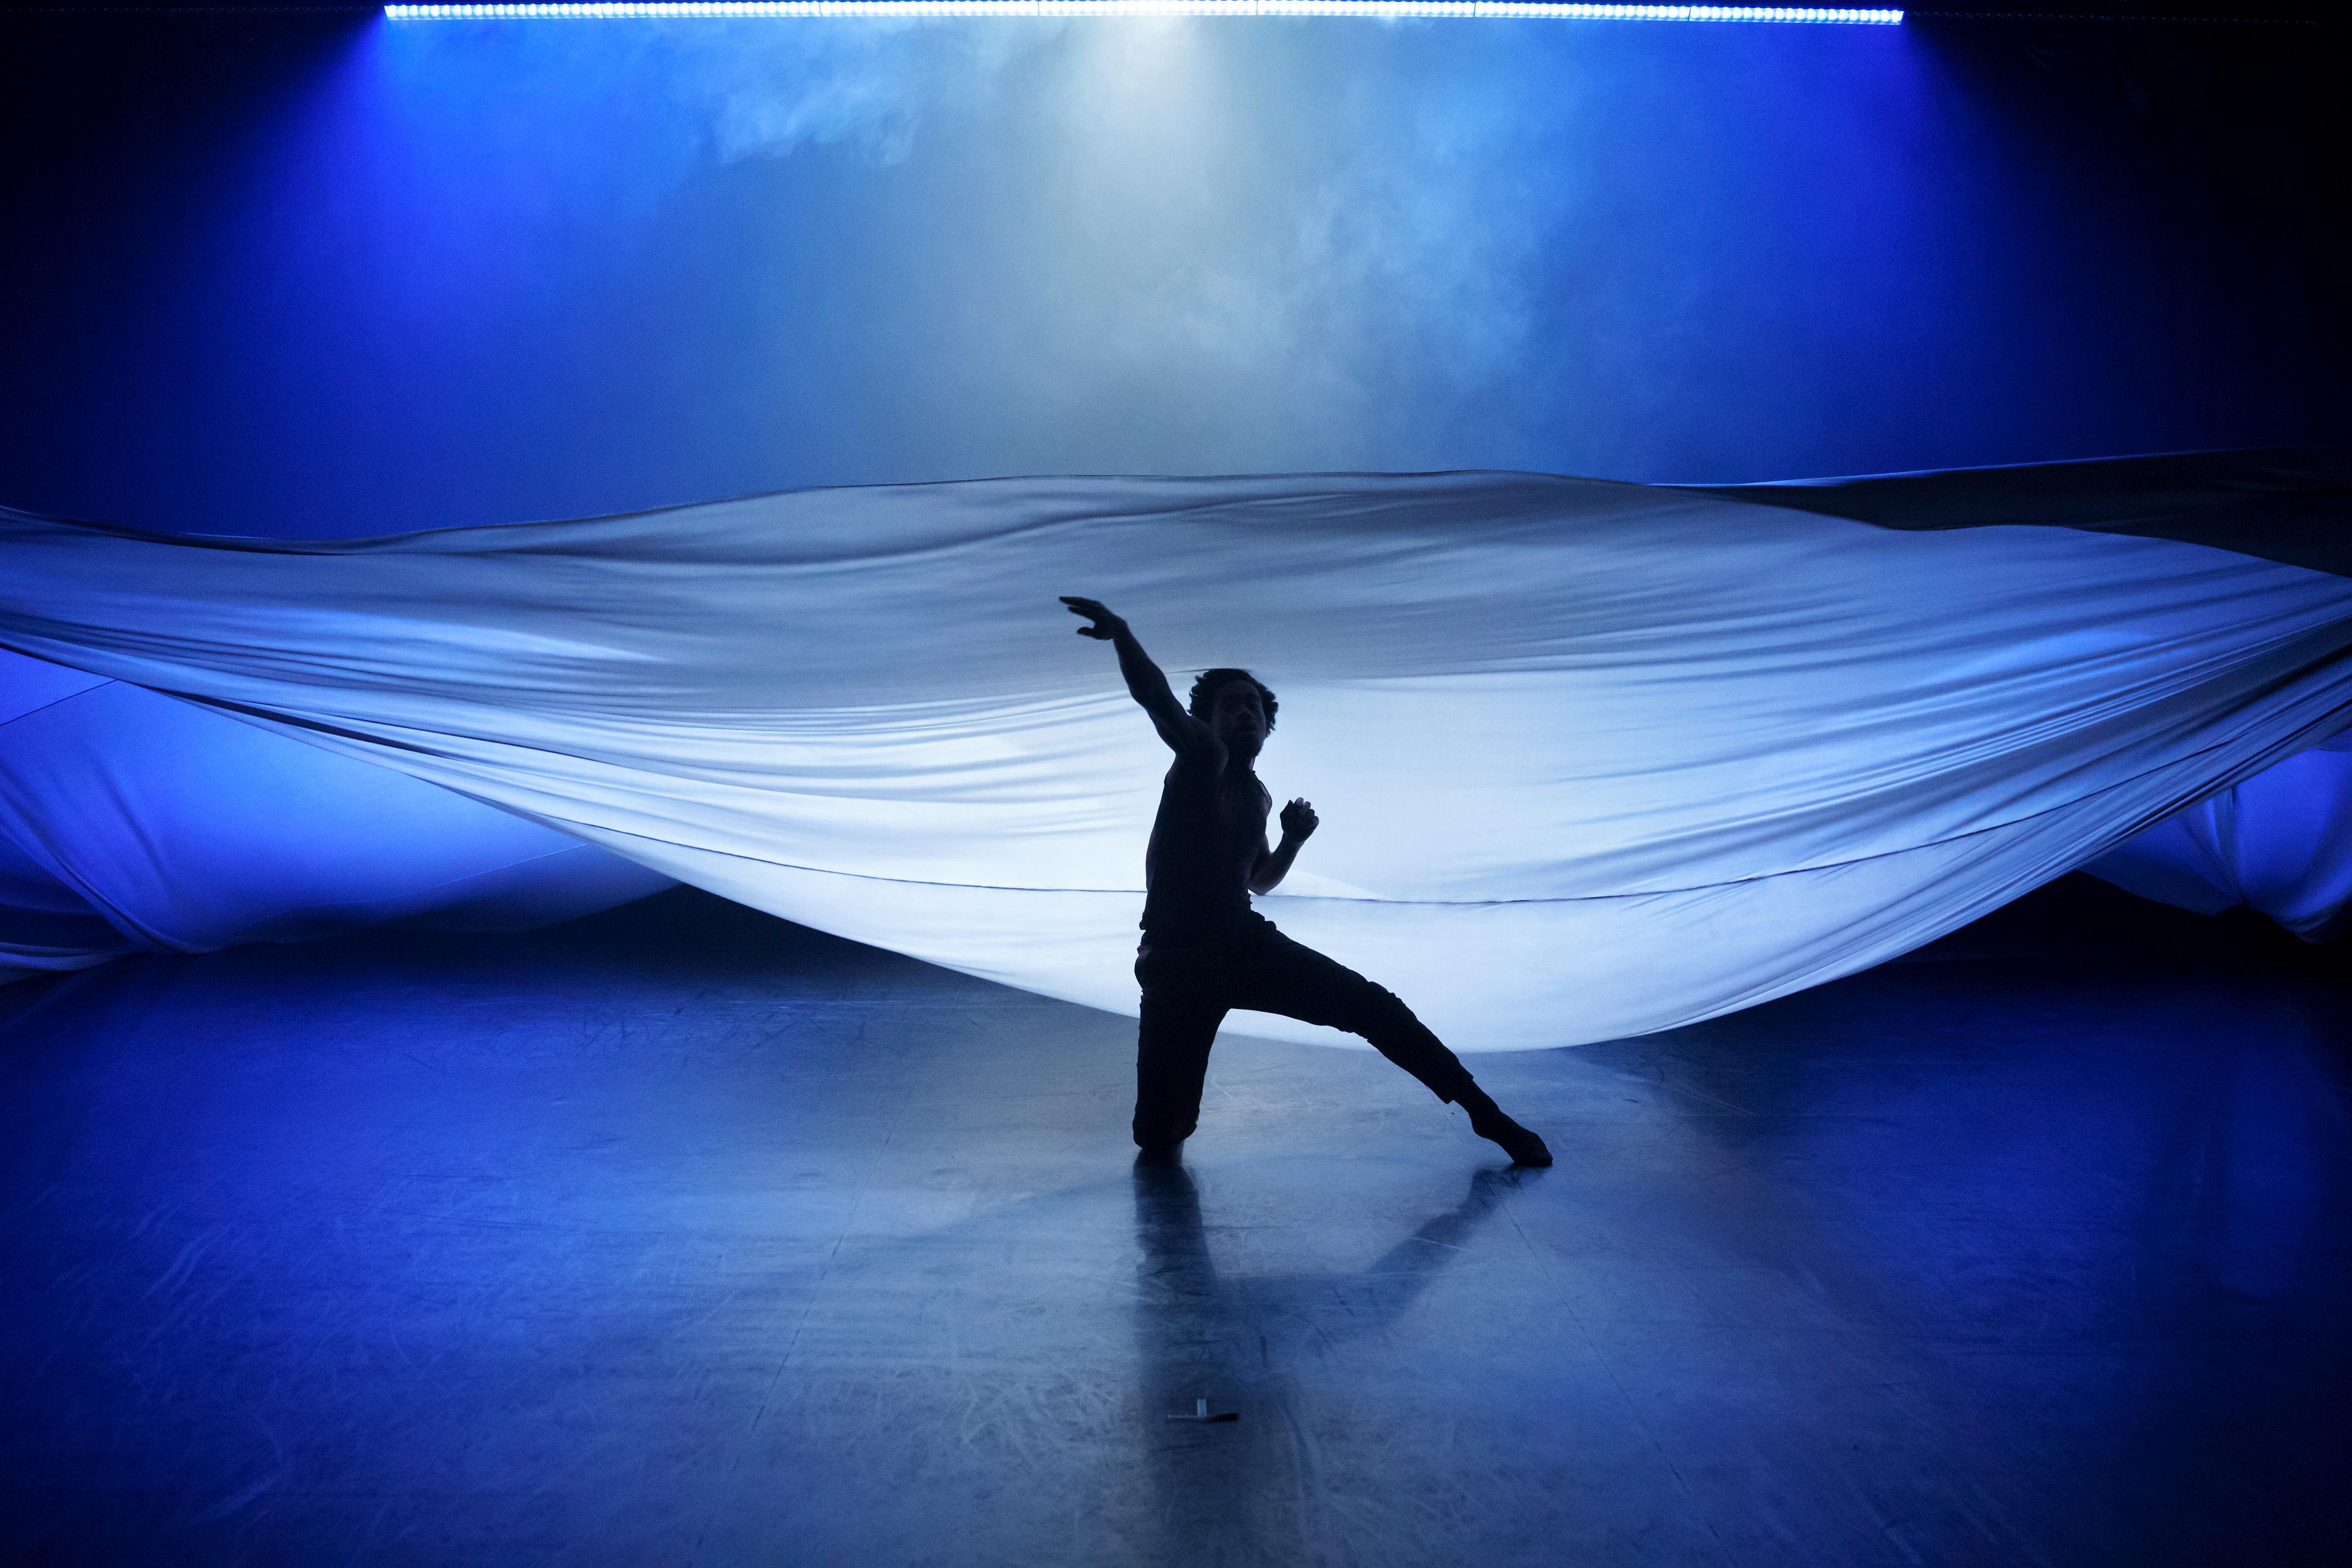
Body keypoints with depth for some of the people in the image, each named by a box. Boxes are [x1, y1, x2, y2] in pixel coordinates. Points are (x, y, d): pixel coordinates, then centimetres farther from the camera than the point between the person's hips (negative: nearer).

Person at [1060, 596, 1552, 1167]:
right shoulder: (1202, 756, -5)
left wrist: (1293, 840, 10)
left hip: (1247, 943, 6)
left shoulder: (1257, 796, 16)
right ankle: (1176, 1122, 27)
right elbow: (1156, 697, -26)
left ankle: (1483, 1111, 4)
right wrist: (1121, 634, -44)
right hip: (1177, 959, -5)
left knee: (1374, 1008, -9)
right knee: (1158, 1140, -10)